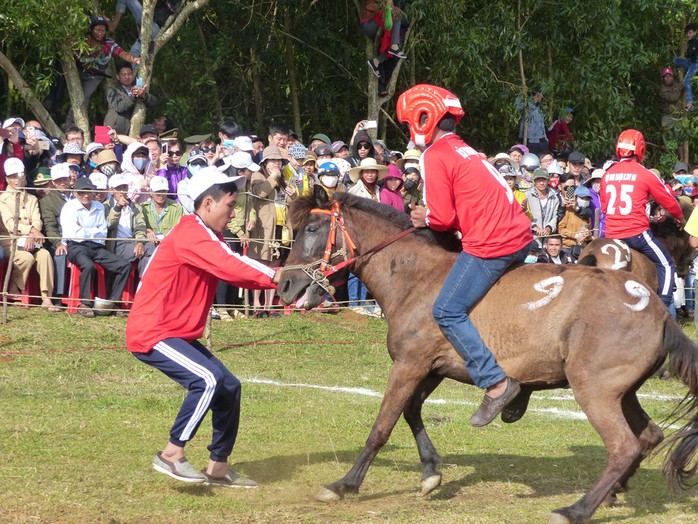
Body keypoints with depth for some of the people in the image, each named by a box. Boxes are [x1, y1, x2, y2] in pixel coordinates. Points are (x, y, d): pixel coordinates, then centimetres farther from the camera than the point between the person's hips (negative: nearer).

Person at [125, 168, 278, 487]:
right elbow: (229, 268, -30)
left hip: (179, 335, 11)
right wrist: (278, 277, -32)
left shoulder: (208, 240, 17)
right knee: (208, 380, -26)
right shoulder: (190, 235, -17)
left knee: (229, 387, 10)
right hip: (152, 333, -11)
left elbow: (237, 271, 10)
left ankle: (218, 466, 18)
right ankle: (172, 454, -18)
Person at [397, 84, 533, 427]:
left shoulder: (434, 156, -7)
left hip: (490, 244, -10)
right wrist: (432, 217, 13)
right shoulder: (463, 150, 21)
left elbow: (443, 218, -12)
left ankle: (496, 383, -14)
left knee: (448, 312, -7)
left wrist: (425, 219, 9)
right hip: (520, 234, 10)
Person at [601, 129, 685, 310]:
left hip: (611, 234, 5)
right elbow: (668, 200, 5)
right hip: (637, 232, -5)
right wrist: (680, 218, 23)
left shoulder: (607, 175, 9)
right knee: (666, 266, 5)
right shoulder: (645, 175, -5)